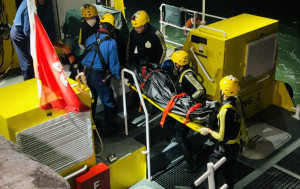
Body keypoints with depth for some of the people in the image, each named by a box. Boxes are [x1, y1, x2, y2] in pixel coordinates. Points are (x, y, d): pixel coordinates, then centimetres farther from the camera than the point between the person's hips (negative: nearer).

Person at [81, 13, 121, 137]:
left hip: (86, 74, 5)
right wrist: (119, 76, 5)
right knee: (109, 103, 12)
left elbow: (85, 56, 10)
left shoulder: (90, 39, 2)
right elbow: (113, 64, -10)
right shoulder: (111, 43, -12)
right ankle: (108, 129, 20)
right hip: (99, 76, -5)